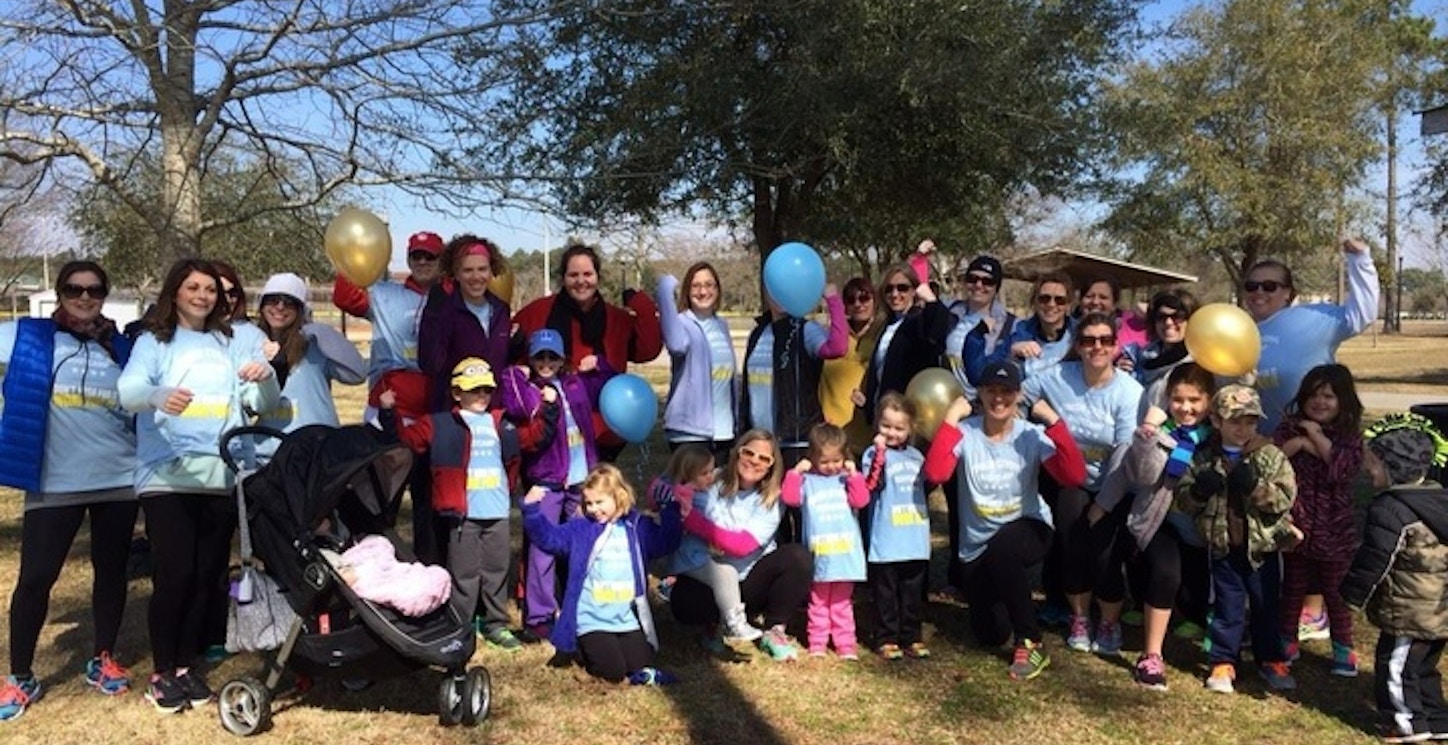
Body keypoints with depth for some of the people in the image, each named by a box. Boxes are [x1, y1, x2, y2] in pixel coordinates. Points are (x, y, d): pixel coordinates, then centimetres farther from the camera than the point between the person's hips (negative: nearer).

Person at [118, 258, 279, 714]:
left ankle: (185, 665, 21)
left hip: (221, 478, 4)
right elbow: (128, 392, -15)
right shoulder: (154, 342, 3)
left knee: (208, 575, 6)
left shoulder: (231, 344, 13)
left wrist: (266, 378, -17)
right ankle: (162, 673, 9)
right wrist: (159, 395, -38)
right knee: (174, 575, -7)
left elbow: (265, 403, 6)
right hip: (167, 478, -3)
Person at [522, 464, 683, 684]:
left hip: (628, 620, 3)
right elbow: (548, 537, -8)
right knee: (613, 672, -11)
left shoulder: (638, 527, 6)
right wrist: (532, 509, -22)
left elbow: (665, 543, 10)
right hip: (593, 622, -3)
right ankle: (587, 649, 19)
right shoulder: (579, 529, -1)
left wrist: (672, 511, -2)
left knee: (642, 666, -4)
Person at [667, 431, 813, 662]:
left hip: (748, 583, 2)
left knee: (798, 557, -20)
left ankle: (774, 631, -3)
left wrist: (691, 518, -22)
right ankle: (712, 627, 2)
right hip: (704, 581, -2)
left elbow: (743, 545, -19)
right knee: (685, 603, -35)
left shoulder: (772, 500, -4)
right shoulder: (711, 484, -4)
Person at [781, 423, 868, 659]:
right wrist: (796, 471, -14)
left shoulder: (846, 479, 5)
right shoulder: (807, 481, 2)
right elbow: (789, 497, -12)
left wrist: (854, 474, -12)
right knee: (818, 602, 10)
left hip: (844, 553, 1)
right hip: (818, 555, -1)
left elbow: (861, 499, -9)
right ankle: (817, 643, 17)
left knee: (842, 602, 10)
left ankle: (846, 644, 15)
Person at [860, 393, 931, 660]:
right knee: (885, 593, 4)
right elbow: (871, 484, -24)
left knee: (913, 592, 13)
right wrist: (880, 451, -28)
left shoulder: (916, 455, 12)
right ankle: (886, 639, 13)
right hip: (885, 542, -5)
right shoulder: (873, 453, -6)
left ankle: (911, 637, 23)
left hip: (916, 541, 5)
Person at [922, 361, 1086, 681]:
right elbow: (935, 474, -27)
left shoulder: (1032, 435, -9)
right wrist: (950, 419, -26)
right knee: (991, 636, 1)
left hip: (1028, 531, -1)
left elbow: (1075, 477, -21)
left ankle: (1031, 642, -19)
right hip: (978, 546, 1)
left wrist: (1054, 423, -25)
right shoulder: (965, 433, -12)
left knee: (1001, 548, -39)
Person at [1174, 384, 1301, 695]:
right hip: (1223, 547, 1)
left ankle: (1271, 660, 31)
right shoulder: (1204, 456, -3)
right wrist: (1199, 490, -20)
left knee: (1265, 606, 14)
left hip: (1261, 546, 0)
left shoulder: (1270, 455, -7)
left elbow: (1286, 498, -14)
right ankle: (1223, 662, 20)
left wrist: (1255, 486, -28)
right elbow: (1182, 499, 0)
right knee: (1227, 607, 10)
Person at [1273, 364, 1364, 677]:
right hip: (1296, 526, 1)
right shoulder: (1290, 427, 0)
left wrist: (1316, 436, -18)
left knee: (1335, 592, 11)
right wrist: (1299, 443, -22)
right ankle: (1287, 643, 29)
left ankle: (1343, 650, 25)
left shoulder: (1350, 436, -4)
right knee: (1293, 588, 16)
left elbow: (1343, 468, -23)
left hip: (1334, 531, -1)